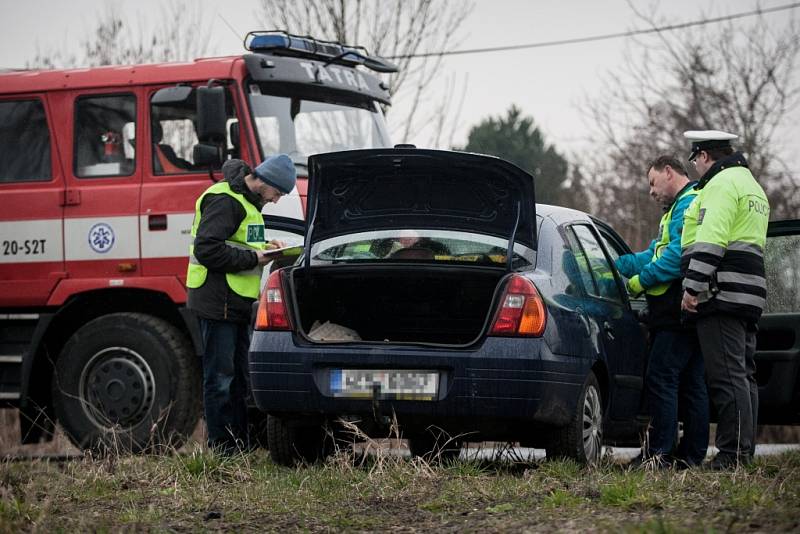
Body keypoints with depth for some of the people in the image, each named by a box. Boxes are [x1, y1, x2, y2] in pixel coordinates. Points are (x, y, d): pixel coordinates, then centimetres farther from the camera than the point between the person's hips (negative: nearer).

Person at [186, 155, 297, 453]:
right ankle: (223, 448, -2)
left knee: (239, 377, 14)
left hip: (236, 304, 11)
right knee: (220, 378, -6)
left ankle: (240, 444, 20)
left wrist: (263, 247, 9)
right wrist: (253, 257, -19)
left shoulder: (247, 201, 18)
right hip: (218, 303, -11)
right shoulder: (224, 201, -16)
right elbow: (206, 249, -24)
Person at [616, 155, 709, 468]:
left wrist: (642, 280, -15)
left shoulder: (688, 204, -9)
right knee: (690, 383, 9)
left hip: (678, 313, -11)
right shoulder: (679, 207, 26)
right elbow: (656, 255, 26)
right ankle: (692, 456, 11)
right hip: (679, 314, 11)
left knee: (661, 379, -12)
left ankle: (660, 454, -15)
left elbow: (679, 254, -22)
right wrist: (613, 266, 19)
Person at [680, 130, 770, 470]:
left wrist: (692, 287, -19)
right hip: (748, 296, 10)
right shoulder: (752, 186, 25)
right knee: (743, 374, 10)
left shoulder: (721, 183, -8)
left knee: (727, 376, -12)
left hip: (722, 293, -10)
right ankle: (745, 452, 11)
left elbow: (711, 239, -19)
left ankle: (733, 454, -15)